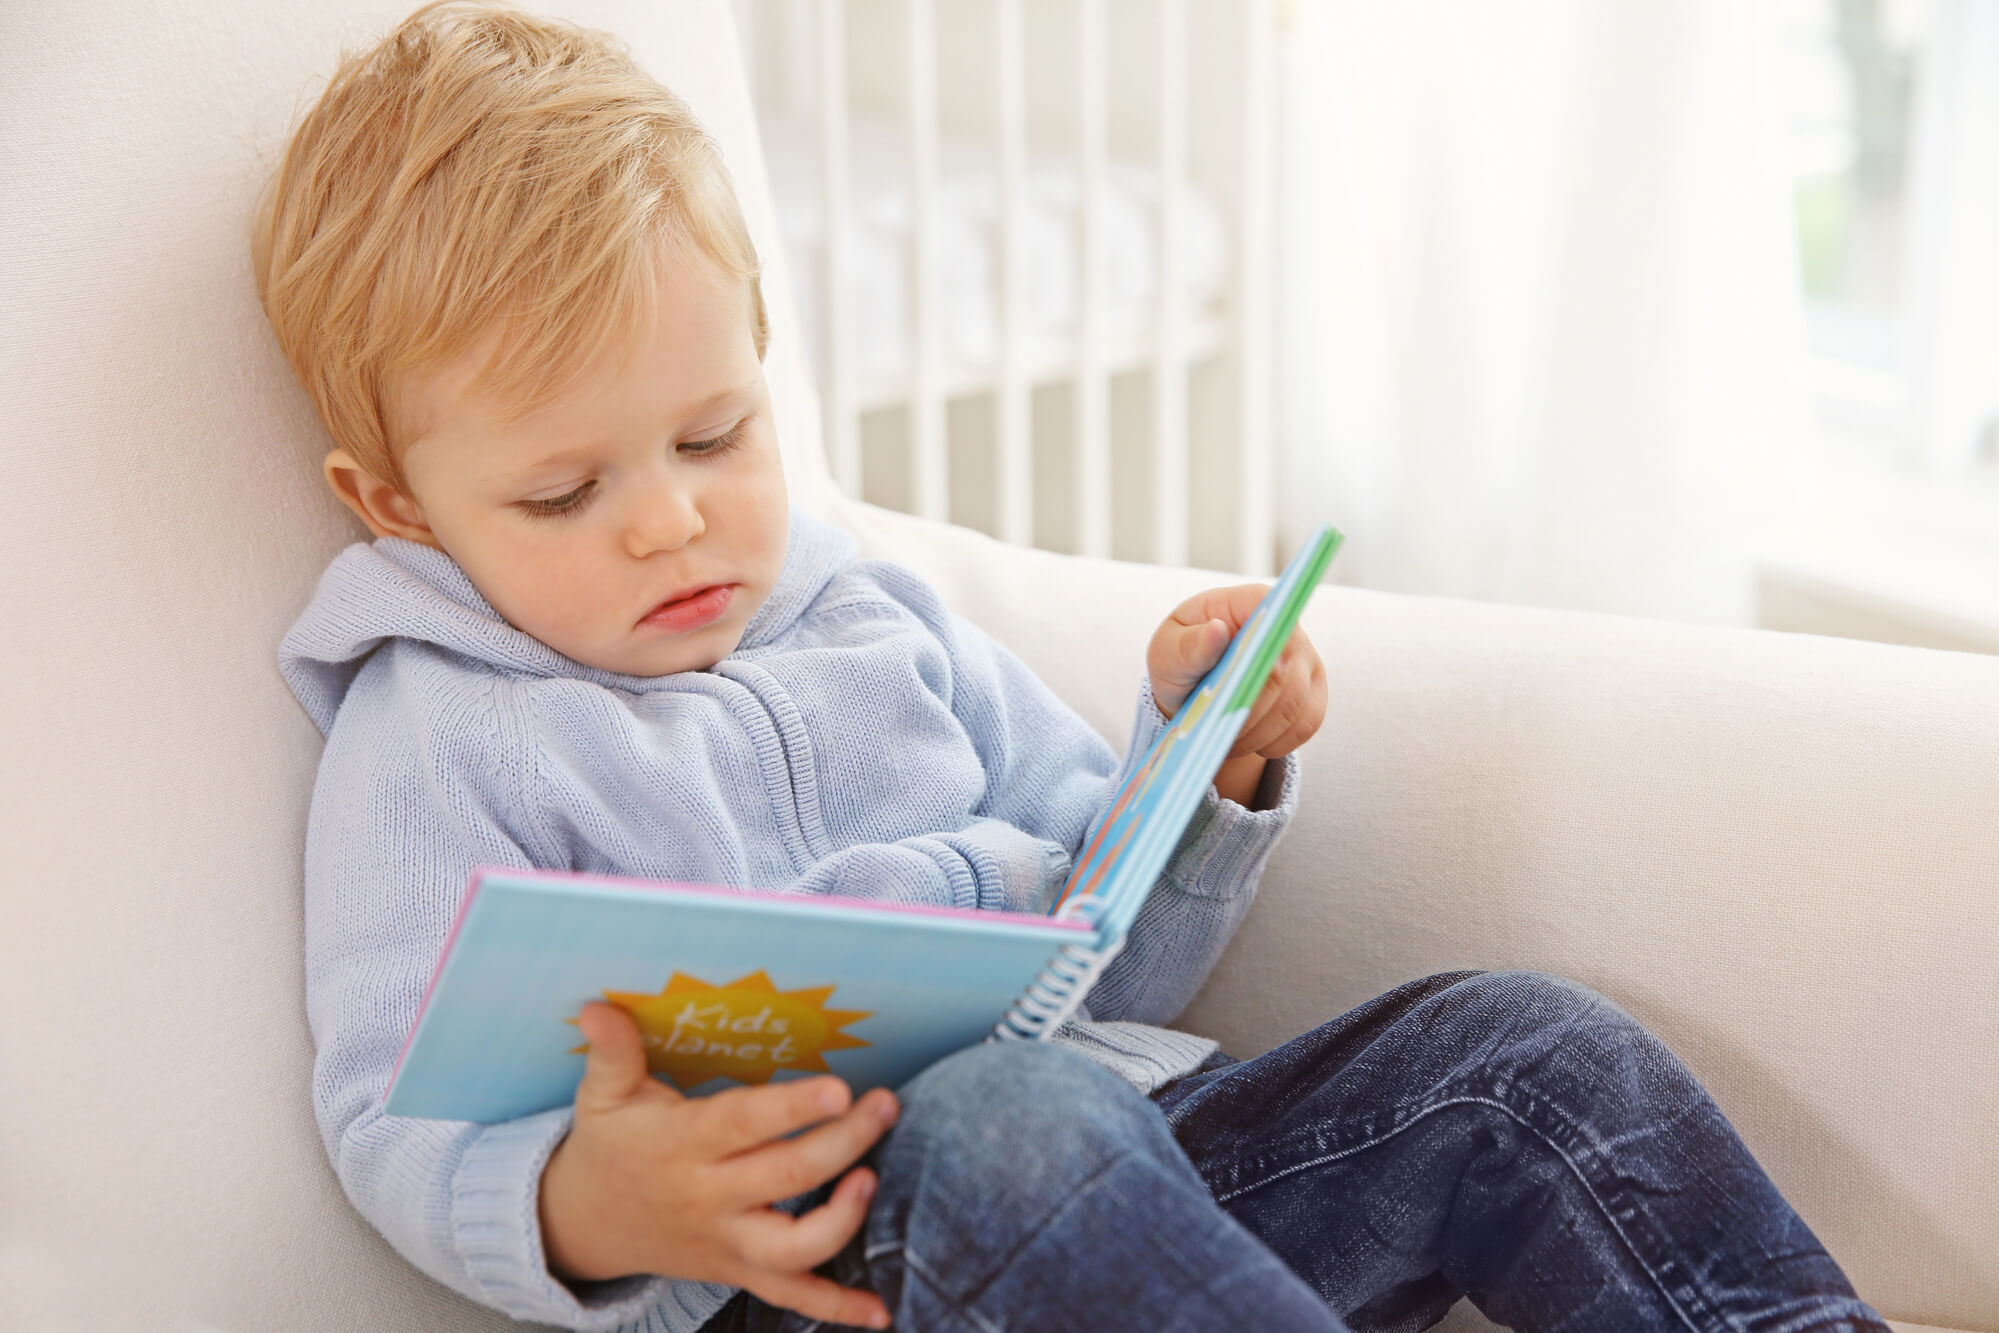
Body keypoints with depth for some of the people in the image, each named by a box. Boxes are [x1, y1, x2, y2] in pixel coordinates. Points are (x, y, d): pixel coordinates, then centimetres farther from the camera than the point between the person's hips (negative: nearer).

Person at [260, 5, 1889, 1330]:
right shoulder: (437, 738, 4)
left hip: (1152, 1145, 6)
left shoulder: (880, 620, 19)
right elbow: (398, 1131, -6)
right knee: (1003, 1122, -38)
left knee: (1516, 1034, -11)